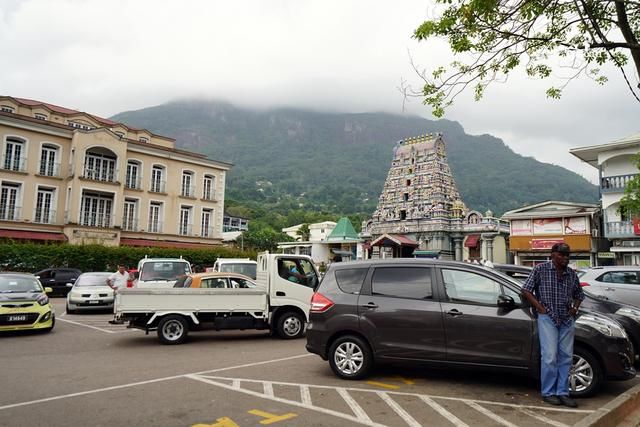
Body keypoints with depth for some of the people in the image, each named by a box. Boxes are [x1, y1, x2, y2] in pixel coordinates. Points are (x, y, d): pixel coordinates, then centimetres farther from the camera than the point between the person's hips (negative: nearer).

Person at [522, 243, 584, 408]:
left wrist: (575, 308, 7)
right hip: (547, 318, -5)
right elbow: (526, 290, -6)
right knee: (550, 357, -8)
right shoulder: (541, 269, -5)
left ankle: (562, 393, 16)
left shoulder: (571, 274, 9)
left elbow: (579, 294, 24)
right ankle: (548, 393, 5)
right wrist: (540, 307, -11)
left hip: (566, 320, 5)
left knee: (566, 357, 7)